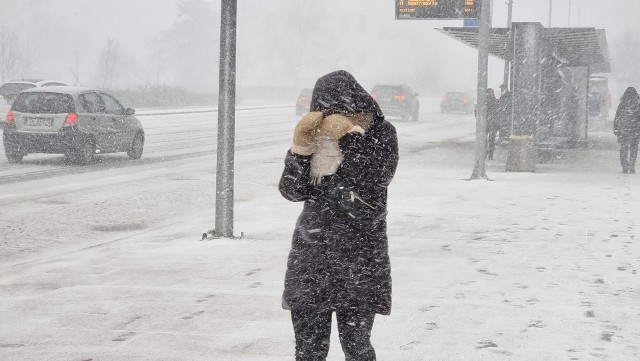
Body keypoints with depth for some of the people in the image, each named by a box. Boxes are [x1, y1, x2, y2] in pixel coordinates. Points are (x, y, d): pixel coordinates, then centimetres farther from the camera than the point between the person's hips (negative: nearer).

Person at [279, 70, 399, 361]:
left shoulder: (381, 133, -2)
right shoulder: (316, 136, 5)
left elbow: (375, 178, -18)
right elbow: (292, 191, 0)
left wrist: (348, 135, -20)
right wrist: (300, 148, -14)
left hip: (359, 258, -3)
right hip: (310, 257, 3)